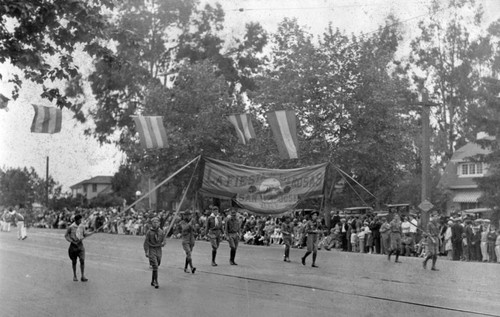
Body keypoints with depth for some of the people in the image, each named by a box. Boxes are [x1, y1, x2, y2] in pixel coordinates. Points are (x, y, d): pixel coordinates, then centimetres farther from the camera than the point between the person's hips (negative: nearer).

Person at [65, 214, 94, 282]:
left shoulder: (82, 226, 1)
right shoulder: (70, 227, -10)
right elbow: (66, 236, -4)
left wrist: (92, 233, -2)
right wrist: (73, 242, -15)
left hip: (80, 245, 2)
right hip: (73, 245, -2)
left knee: (82, 260, -12)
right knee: (74, 261, 8)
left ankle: (83, 277, -13)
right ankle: (74, 276, 25)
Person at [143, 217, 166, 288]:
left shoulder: (161, 232, 3)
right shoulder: (149, 232, -7)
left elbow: (164, 240, 8)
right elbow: (146, 242, -7)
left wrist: (163, 243, -17)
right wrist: (146, 252, -14)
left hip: (158, 250, 4)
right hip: (151, 250, -4)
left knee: (156, 266, 11)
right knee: (155, 266, -15)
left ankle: (152, 281, 24)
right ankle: (156, 282, -14)